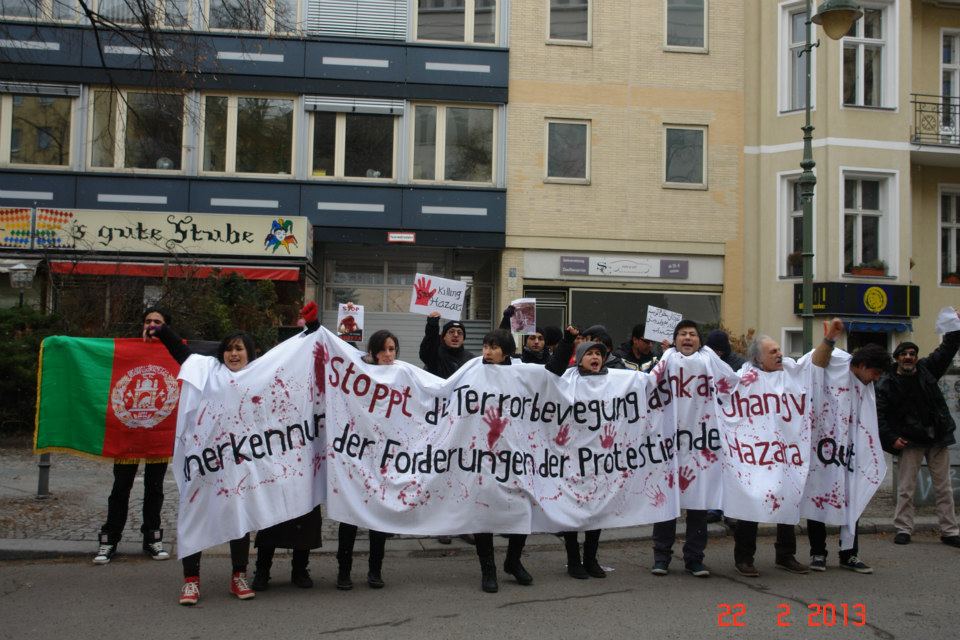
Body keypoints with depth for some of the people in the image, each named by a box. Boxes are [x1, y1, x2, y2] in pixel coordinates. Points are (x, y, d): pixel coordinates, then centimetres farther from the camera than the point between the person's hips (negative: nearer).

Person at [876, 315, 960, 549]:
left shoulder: (926, 369, 5)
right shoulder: (886, 384, -5)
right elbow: (879, 415, -8)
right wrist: (891, 438, -15)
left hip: (938, 438, 3)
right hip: (910, 441, -3)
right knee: (905, 489, 1)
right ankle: (903, 529, 10)